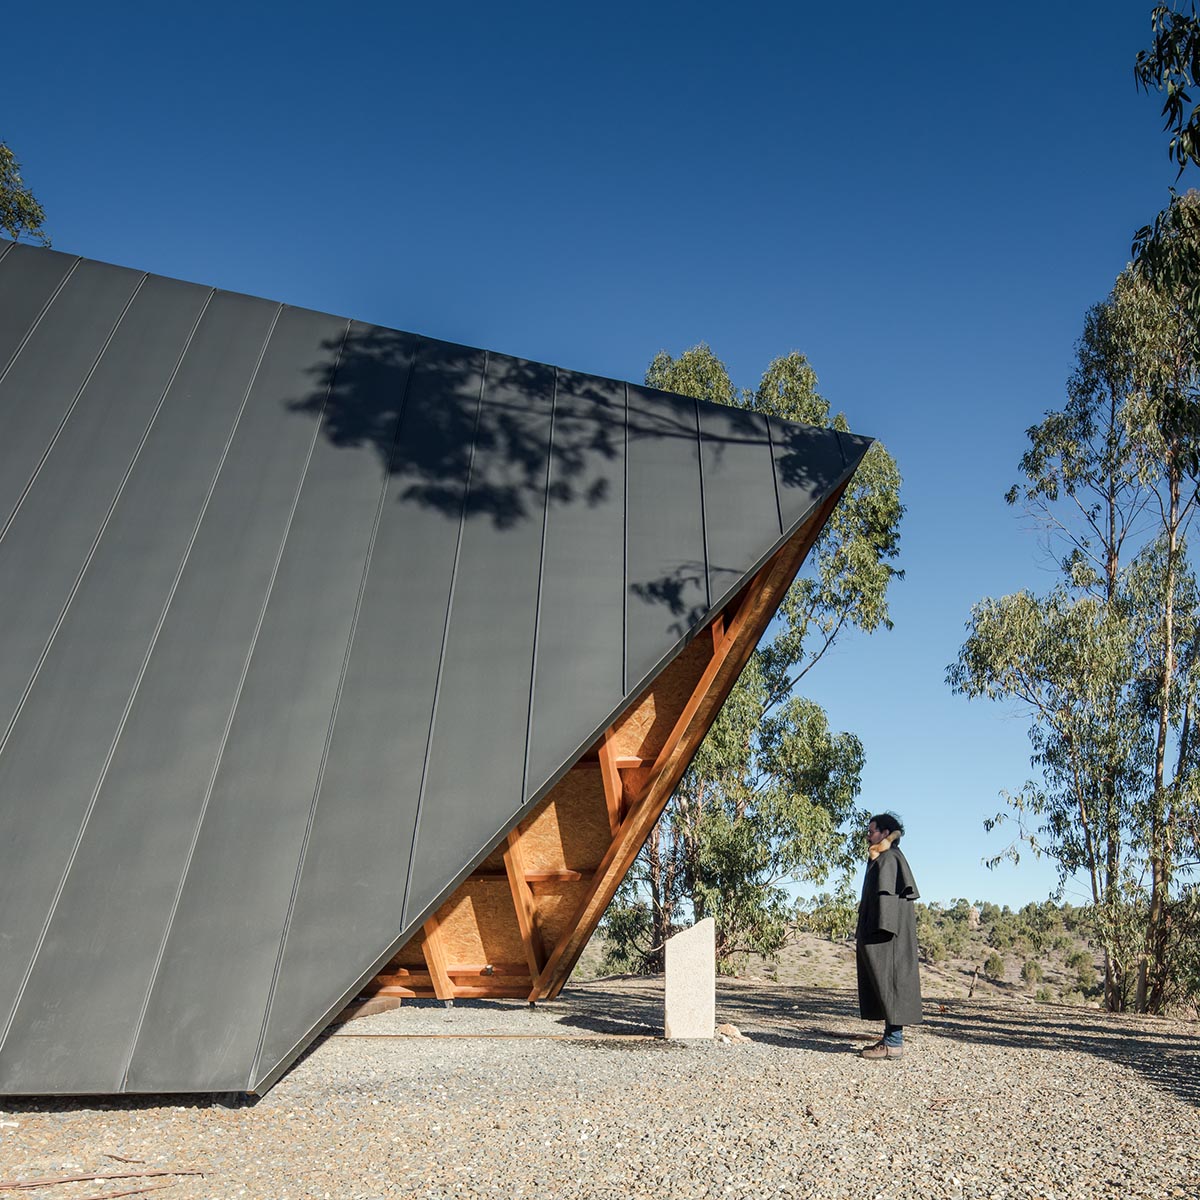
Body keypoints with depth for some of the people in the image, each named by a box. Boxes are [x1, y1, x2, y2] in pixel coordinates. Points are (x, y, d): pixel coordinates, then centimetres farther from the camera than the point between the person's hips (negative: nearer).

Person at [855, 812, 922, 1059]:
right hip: (885, 932, 10)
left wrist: (879, 932, -24)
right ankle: (891, 1038, 19)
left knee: (888, 982, -6)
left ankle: (893, 1043, -1)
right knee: (884, 984, 13)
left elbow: (886, 896, -21)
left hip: (889, 933, -10)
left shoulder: (888, 859, -14)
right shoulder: (883, 860, 17)